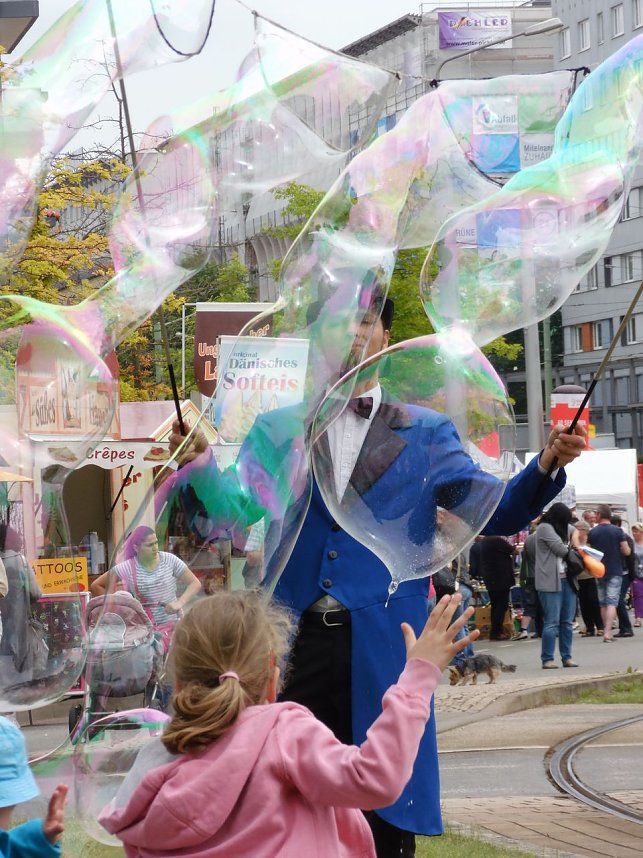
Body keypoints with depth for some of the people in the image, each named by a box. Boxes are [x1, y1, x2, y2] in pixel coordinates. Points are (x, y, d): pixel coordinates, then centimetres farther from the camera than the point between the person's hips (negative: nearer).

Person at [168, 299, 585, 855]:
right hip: (295, 640, 1)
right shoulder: (276, 430, 11)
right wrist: (200, 463, -17)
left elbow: (495, 512, -2)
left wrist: (546, 466, -20)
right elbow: (231, 517, 2)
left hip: (381, 650, -1)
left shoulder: (426, 434, 8)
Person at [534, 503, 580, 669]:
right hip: (551, 582, -9)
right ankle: (547, 659, -5)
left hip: (566, 579, 9)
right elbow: (561, 549, -15)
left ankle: (567, 657, 13)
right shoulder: (545, 528, -10)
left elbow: (572, 529, 36)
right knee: (552, 622, -8)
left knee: (567, 622, 9)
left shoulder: (560, 527, 16)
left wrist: (575, 543, 16)